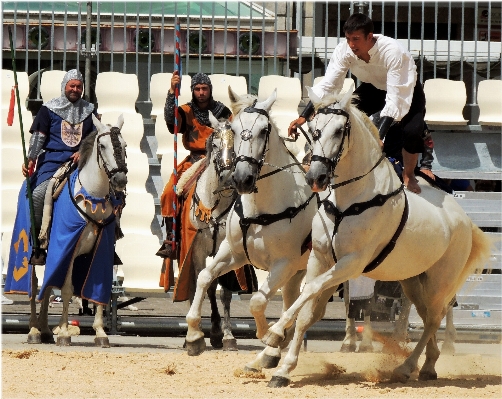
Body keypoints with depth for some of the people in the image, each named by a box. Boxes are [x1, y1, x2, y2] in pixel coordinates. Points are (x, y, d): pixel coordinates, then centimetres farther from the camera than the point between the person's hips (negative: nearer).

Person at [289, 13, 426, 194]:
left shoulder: (393, 52, -39)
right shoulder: (344, 50, -25)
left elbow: (396, 99, -42)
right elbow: (327, 85, -24)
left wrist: (380, 135, -53)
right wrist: (303, 116, -37)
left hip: (406, 91, -5)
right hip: (374, 89, 5)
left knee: (411, 130, -29)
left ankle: (408, 176, 0)